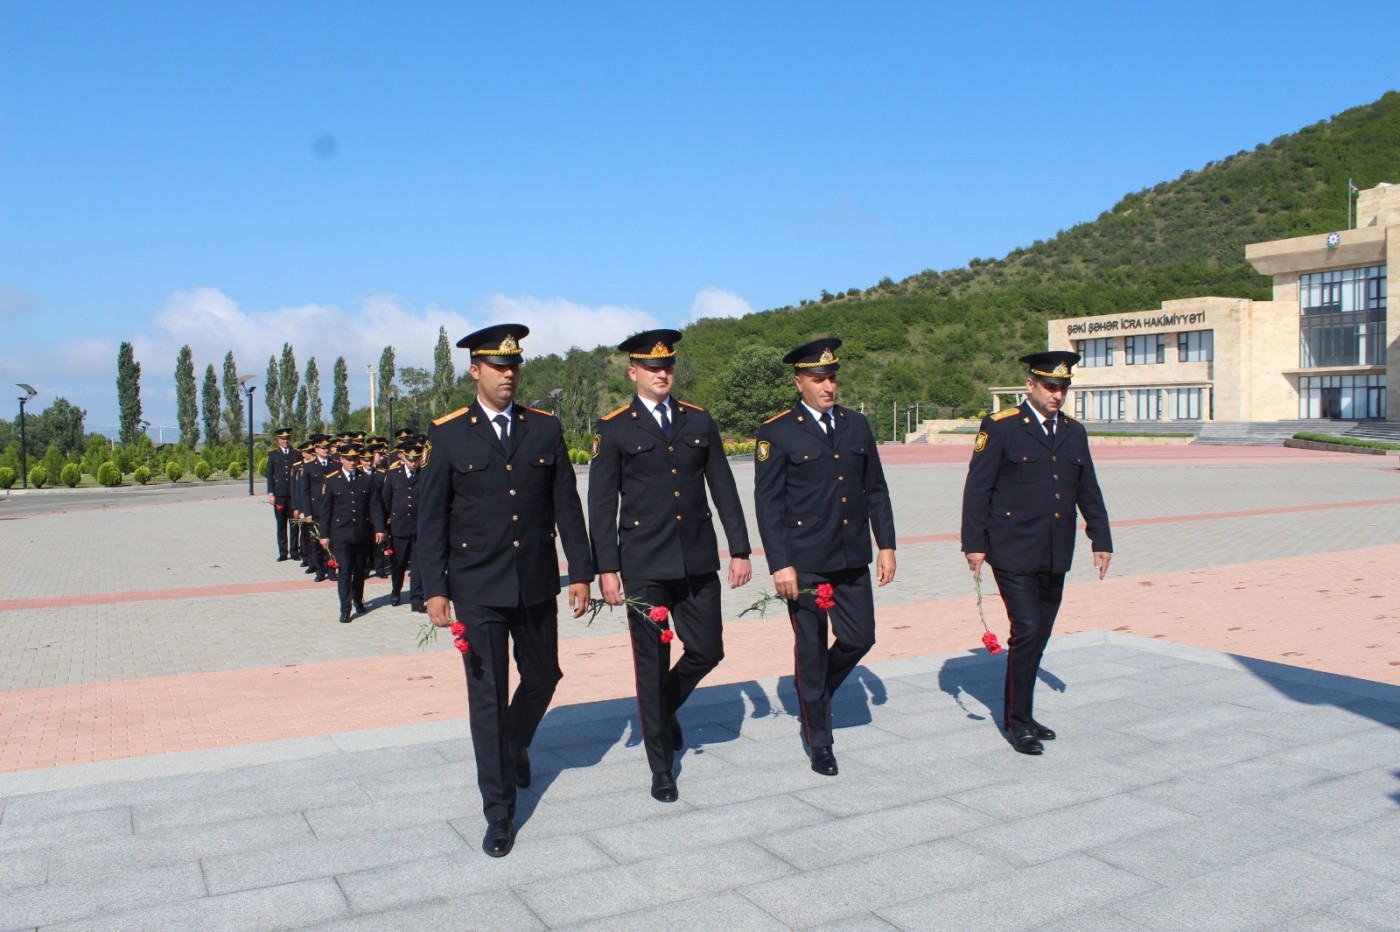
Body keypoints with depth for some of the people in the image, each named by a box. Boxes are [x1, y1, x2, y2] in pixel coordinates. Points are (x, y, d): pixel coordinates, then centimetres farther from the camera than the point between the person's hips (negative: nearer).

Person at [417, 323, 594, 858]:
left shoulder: (545, 429, 3)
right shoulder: (447, 435, -3)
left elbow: (567, 505, 5)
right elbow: (431, 517, -2)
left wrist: (580, 572, 0)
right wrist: (434, 588, -8)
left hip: (537, 584, 3)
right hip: (477, 589, -3)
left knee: (542, 677, 16)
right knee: (487, 697, 2)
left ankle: (515, 746, 48)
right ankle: (499, 812, 14)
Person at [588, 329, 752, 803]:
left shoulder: (699, 421, 7)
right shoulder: (613, 430, -2)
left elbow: (724, 490, 8)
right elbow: (601, 505, -3)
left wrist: (740, 550, 4)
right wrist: (606, 568, -8)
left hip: (698, 560, 4)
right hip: (645, 564, -3)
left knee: (707, 651, 8)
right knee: (652, 664, 4)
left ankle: (664, 709, 39)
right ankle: (661, 768, 18)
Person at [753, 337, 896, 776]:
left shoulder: (857, 424, 8)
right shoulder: (777, 432, -7)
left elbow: (876, 489, 12)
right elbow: (768, 503, -9)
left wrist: (886, 545, 6)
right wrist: (780, 564, -14)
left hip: (852, 559, 5)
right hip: (805, 562, -5)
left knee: (859, 638, 9)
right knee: (812, 649, 5)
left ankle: (816, 694, 38)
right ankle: (819, 740, 21)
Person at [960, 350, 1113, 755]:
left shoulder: (1074, 432, 11)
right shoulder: (1001, 427, -6)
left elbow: (1088, 491, 17)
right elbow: (977, 488, -7)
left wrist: (1101, 539, 13)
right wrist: (974, 543, -11)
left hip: (1055, 557, 6)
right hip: (1014, 554, -6)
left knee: (1039, 636, 11)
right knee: (1026, 631, -9)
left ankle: (1020, 713, 25)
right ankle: (1018, 721, 4)